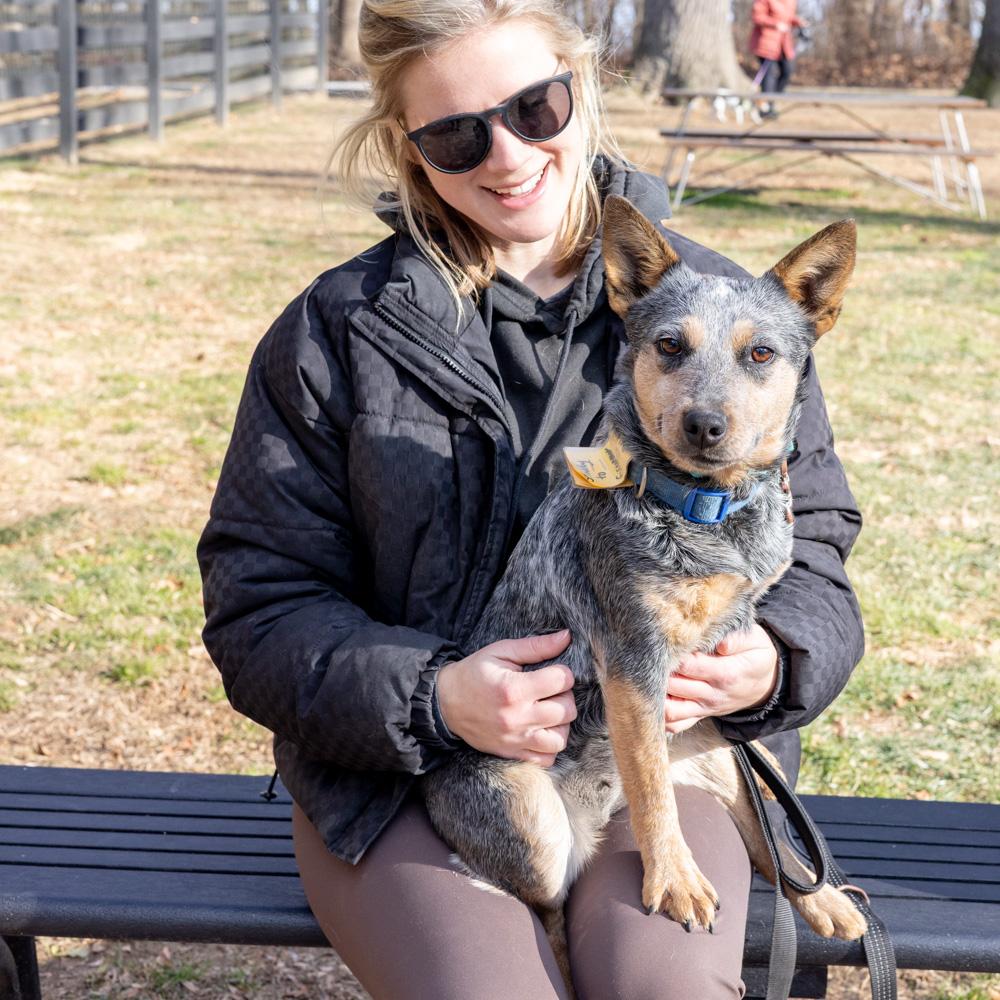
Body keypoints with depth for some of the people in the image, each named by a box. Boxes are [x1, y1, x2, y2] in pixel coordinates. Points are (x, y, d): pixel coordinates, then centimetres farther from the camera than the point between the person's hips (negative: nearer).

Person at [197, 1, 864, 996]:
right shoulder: (334, 333, 0)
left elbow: (808, 542, 9)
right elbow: (260, 606, -1)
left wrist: (773, 660, -15)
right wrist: (430, 696, -19)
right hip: (402, 765, 0)